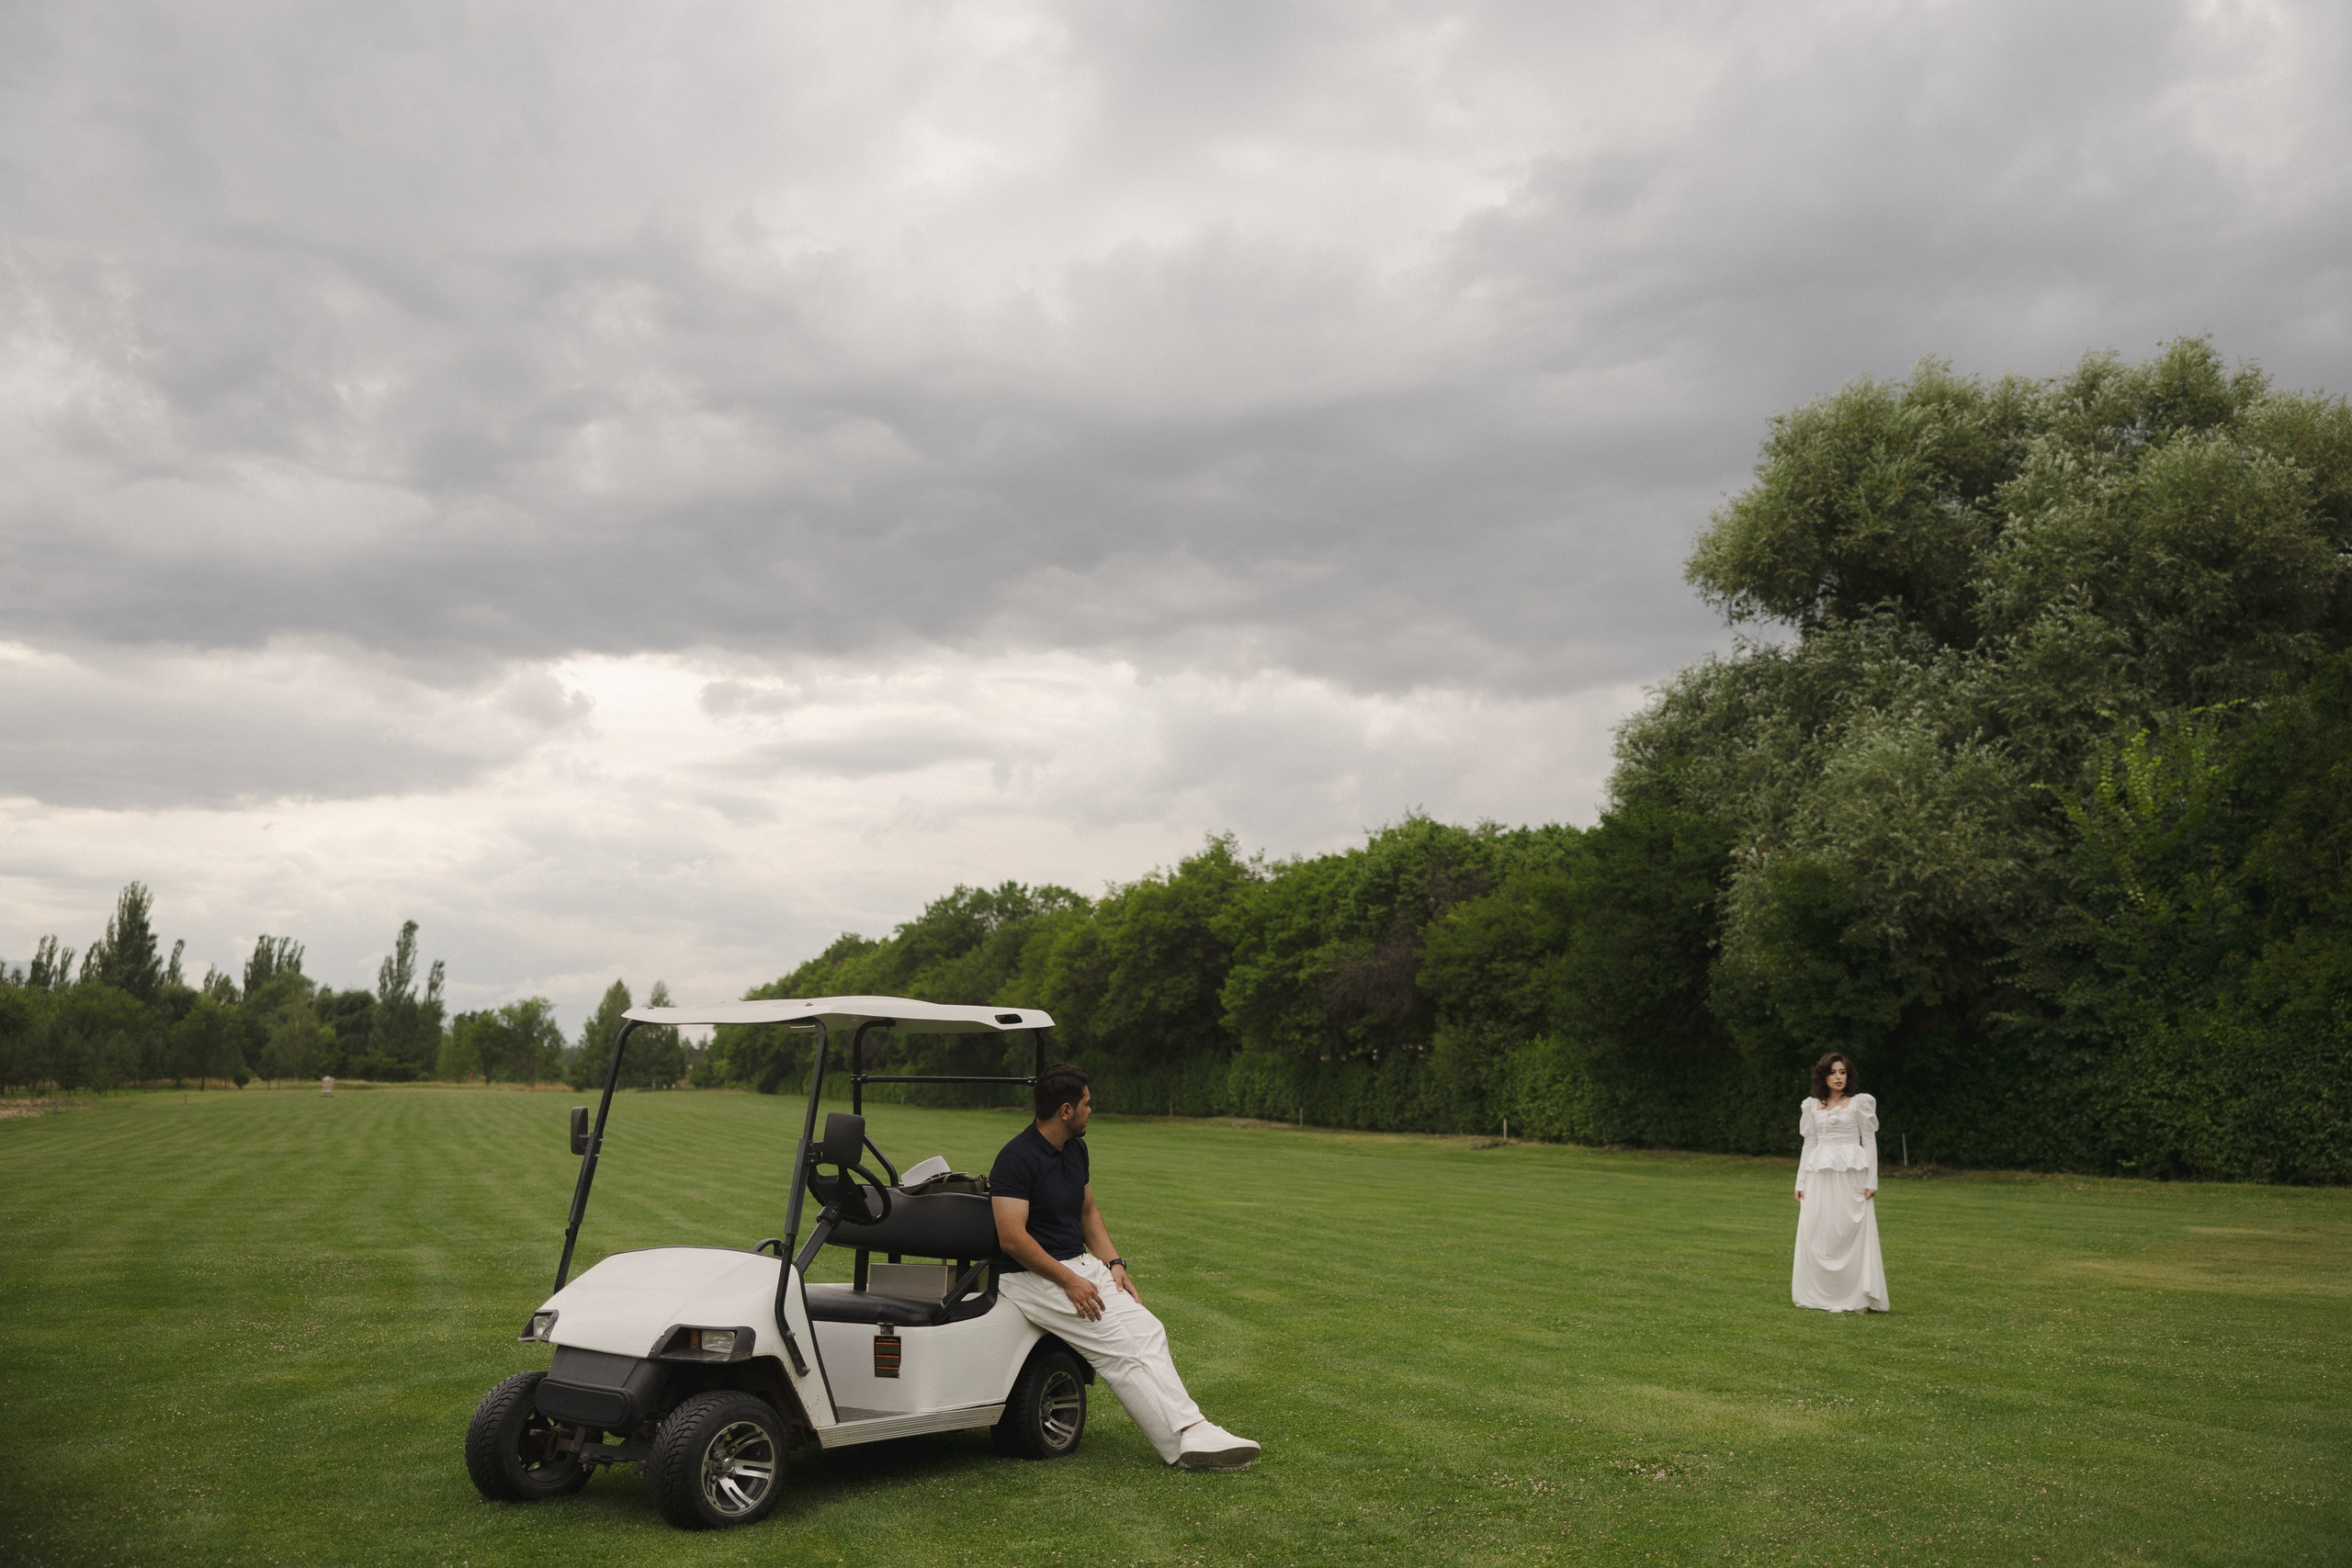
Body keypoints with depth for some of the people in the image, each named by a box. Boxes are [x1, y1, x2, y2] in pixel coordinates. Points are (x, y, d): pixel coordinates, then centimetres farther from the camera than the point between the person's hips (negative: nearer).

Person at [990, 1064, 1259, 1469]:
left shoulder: (1076, 1148, 10)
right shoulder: (1017, 1158, -17)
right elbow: (1012, 1238, -23)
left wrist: (1114, 1263, 5)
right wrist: (1068, 1280, -23)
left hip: (1079, 1266, 8)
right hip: (1031, 1276, -8)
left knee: (1147, 1329, -11)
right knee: (1117, 1345, -19)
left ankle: (1193, 1430, -18)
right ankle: (1182, 1445, -19)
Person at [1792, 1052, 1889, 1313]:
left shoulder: (1859, 1103, 2)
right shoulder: (1813, 1106, 11)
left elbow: (1870, 1142, 1)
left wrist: (1872, 1181, -6)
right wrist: (1800, 1182, 10)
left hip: (1851, 1176, -3)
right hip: (1820, 1178, 3)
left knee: (1853, 1234, -4)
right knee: (1818, 1235, 1)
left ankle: (1856, 1298, 2)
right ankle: (1825, 1295, 8)